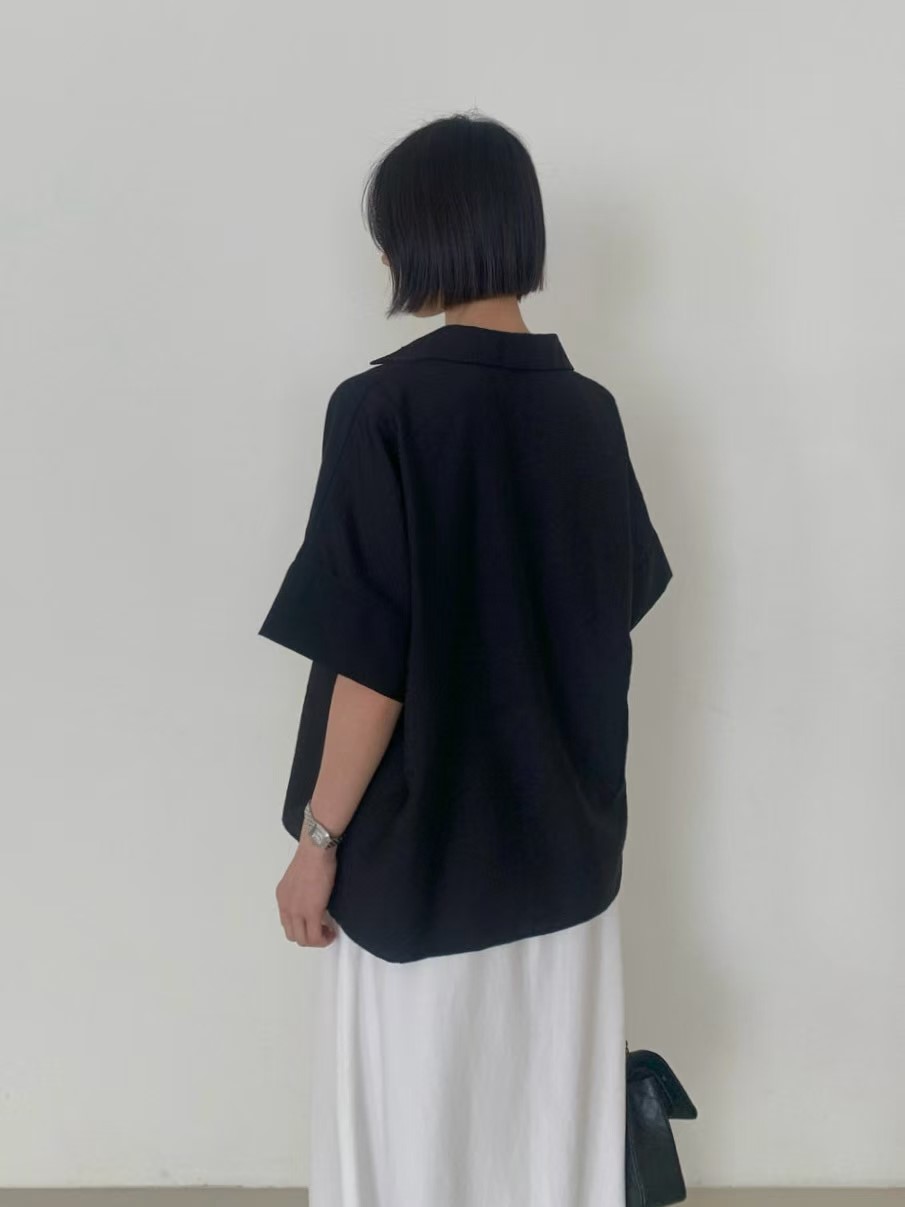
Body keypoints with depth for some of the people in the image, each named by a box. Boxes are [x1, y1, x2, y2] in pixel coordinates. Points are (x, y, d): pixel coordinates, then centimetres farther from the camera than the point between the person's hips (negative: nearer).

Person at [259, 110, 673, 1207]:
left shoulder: (383, 406, -18)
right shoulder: (588, 411, -1)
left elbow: (371, 661, -20)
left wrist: (318, 839, -9)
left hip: (420, 843, -5)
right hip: (564, 833, 6)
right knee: (550, 1106, 21)